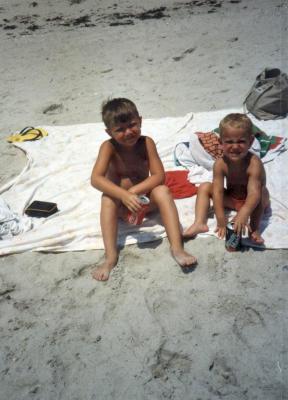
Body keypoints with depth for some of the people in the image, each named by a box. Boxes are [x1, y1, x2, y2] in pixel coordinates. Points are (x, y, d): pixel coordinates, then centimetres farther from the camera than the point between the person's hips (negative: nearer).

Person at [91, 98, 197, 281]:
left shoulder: (146, 142, -14)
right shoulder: (109, 147, -17)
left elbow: (159, 176, -19)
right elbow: (96, 179, -31)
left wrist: (134, 191, -33)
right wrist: (123, 194, -44)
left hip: (144, 199, 1)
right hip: (120, 204, 0)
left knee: (163, 191, -27)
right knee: (107, 199, -31)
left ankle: (177, 247, -34)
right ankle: (111, 257, -35)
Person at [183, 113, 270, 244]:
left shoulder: (254, 163, -33)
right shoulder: (220, 164, -23)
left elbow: (254, 193, -43)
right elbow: (218, 191, -27)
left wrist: (243, 215, -60)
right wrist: (221, 220, -34)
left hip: (249, 201, -4)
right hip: (231, 199, 4)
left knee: (261, 193, -36)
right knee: (204, 187, -9)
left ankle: (254, 229, -28)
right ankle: (200, 223, -19)